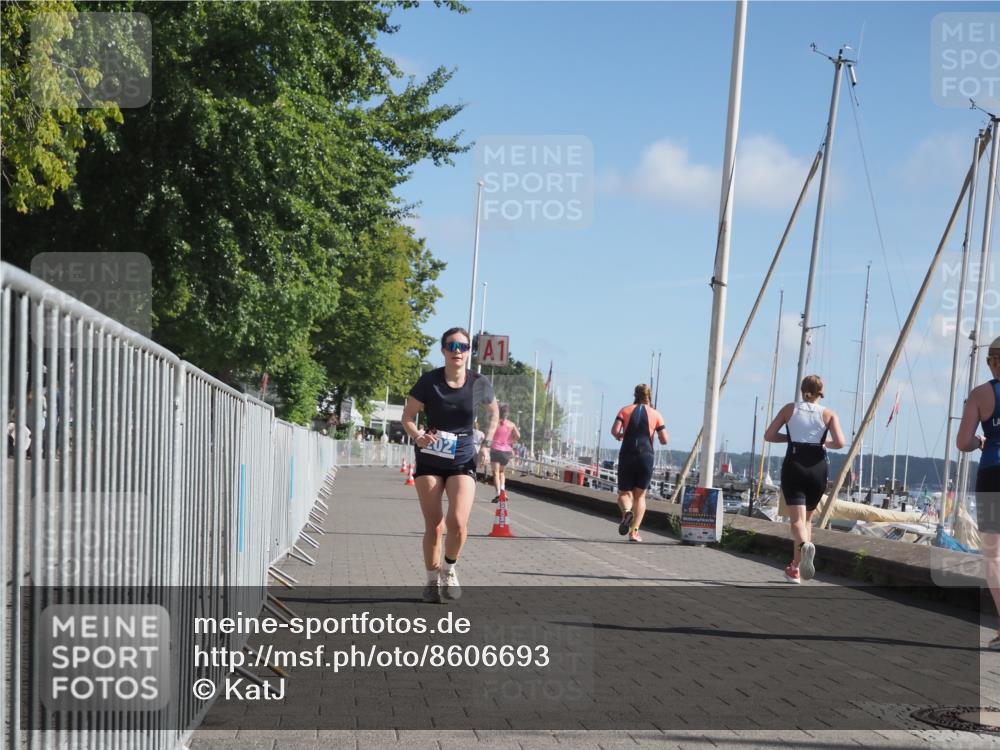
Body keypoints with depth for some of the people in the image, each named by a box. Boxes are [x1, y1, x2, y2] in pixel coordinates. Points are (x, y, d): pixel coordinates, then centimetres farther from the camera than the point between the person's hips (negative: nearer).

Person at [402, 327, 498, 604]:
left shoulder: (479, 383, -4)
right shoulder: (429, 381, -8)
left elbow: (494, 412, 16)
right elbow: (408, 416, -2)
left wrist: (486, 443, 5)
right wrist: (418, 436, -21)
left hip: (462, 461, 0)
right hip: (430, 460, 0)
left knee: (458, 522, -17)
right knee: (434, 526, 2)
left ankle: (450, 569, 11)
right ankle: (433, 580, 20)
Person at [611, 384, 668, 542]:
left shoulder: (625, 410, 6)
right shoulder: (655, 414, 6)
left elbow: (615, 430, -8)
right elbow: (664, 440, 1)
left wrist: (619, 436, 13)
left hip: (627, 455, 0)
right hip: (646, 457, 0)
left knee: (624, 493, 10)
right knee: (640, 495, 10)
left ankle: (626, 512, -24)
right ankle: (634, 531, 0)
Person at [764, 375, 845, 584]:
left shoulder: (790, 409, 8)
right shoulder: (829, 414, 7)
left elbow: (769, 435, 4)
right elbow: (839, 443, -7)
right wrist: (826, 443, 14)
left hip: (794, 465, -1)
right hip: (818, 467, 1)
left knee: (797, 518, -8)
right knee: (807, 518, 16)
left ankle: (805, 545, -41)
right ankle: (795, 568, 18)